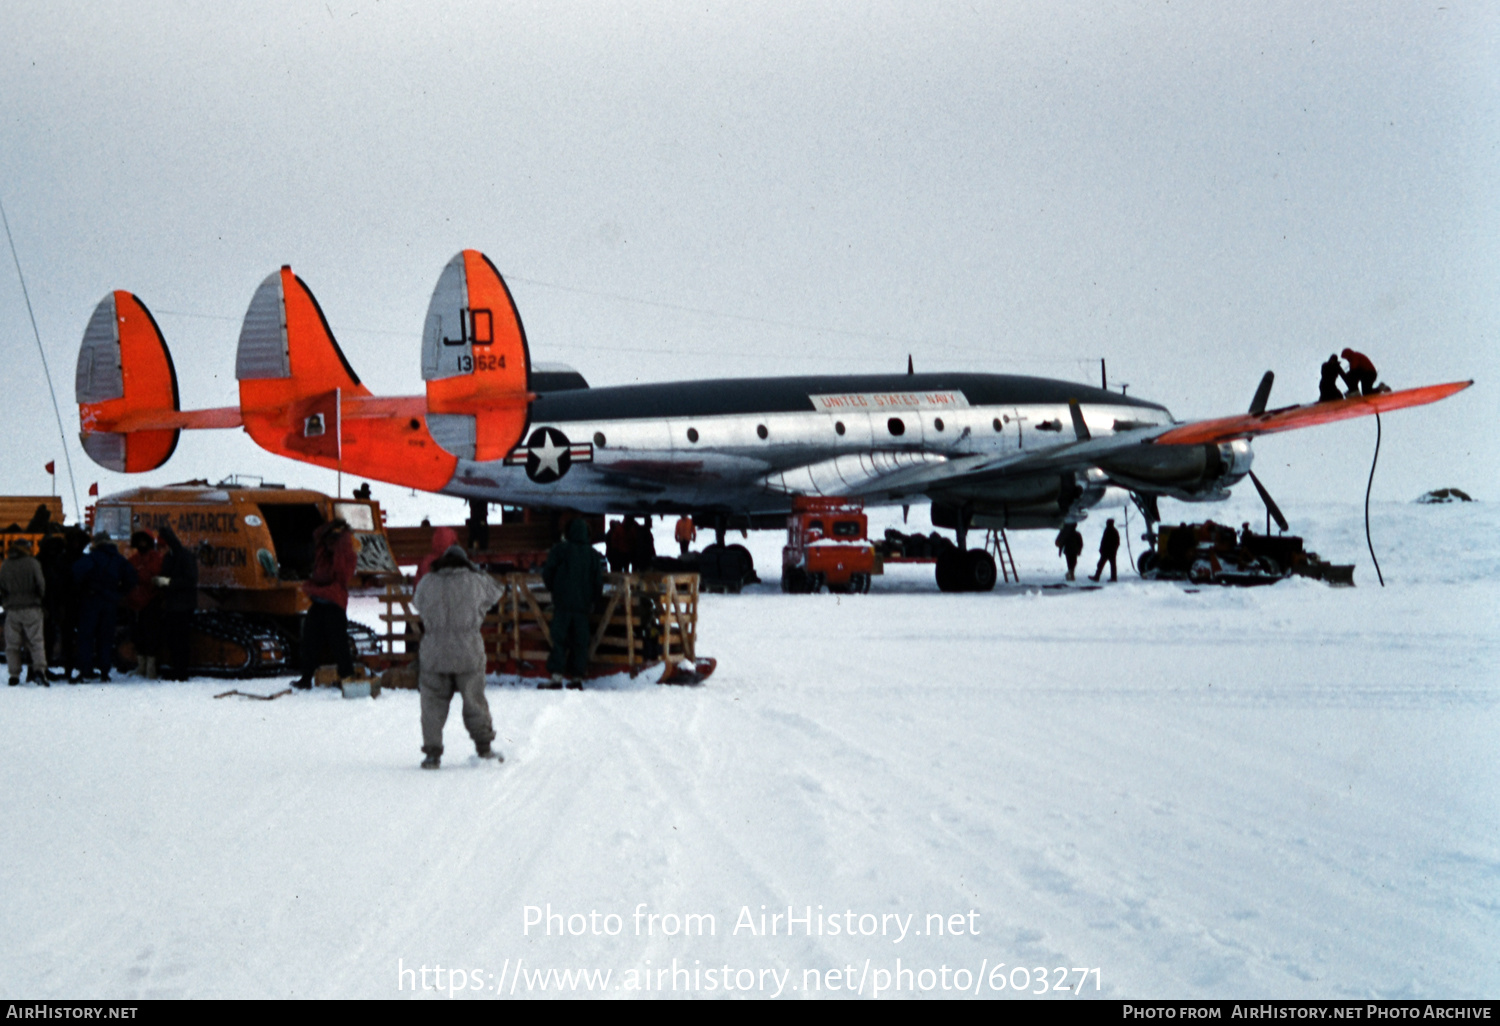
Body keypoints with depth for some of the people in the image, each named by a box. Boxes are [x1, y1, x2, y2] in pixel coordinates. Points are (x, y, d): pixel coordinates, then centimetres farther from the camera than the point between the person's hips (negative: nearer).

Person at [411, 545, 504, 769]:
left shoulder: (427, 583, 2)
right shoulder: (474, 581, -1)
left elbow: (417, 604, 21)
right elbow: (494, 593, 18)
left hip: (434, 652, 0)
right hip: (469, 653, 0)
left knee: (433, 703, 6)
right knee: (474, 700, 12)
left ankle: (432, 753, 2)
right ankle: (484, 746, 20)